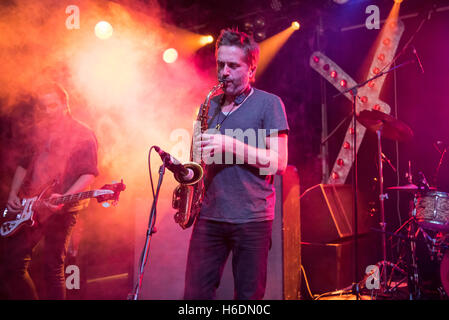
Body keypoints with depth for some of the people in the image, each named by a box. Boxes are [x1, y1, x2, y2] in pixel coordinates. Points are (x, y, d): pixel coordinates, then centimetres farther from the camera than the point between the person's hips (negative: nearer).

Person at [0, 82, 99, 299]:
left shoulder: (83, 135, -4)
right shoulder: (40, 132, 16)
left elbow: (89, 174, -10)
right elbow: (24, 165, 22)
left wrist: (64, 198, -23)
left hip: (61, 211, -7)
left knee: (52, 269, -6)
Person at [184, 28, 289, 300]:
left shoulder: (269, 104, -1)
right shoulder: (211, 105, 15)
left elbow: (279, 163, -8)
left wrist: (231, 145, -17)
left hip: (252, 218, -4)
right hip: (209, 215, 4)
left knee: (249, 295, 6)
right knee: (195, 293, 5)